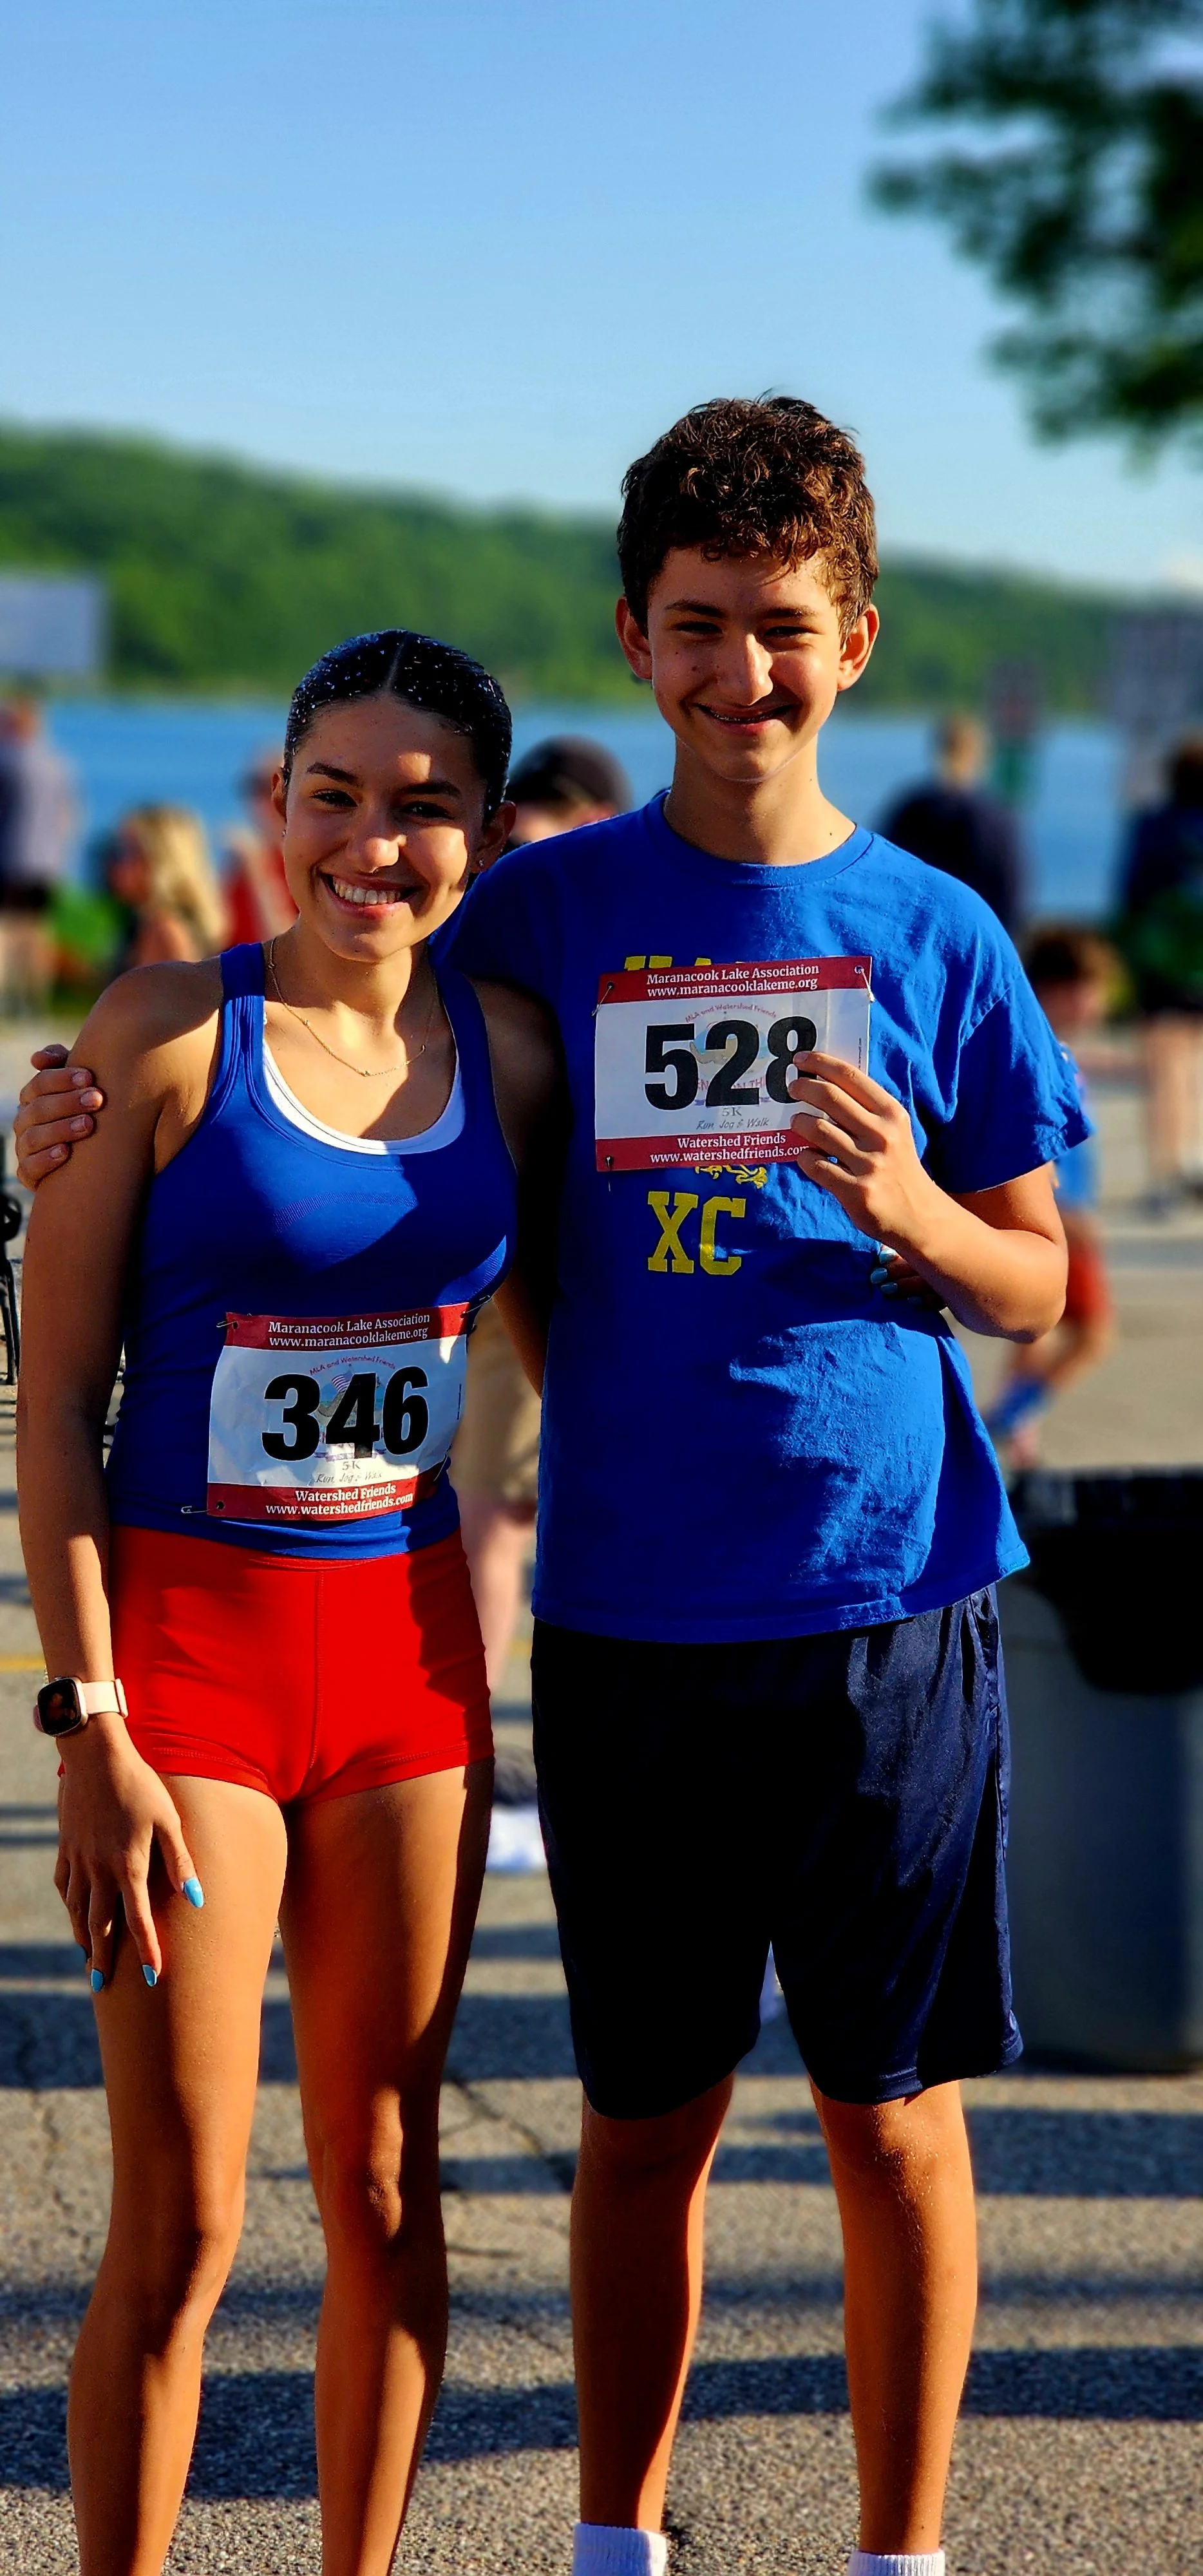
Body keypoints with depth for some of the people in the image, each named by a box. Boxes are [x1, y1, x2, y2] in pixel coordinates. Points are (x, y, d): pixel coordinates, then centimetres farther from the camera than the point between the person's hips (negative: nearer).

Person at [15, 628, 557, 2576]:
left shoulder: (509, 1051, 2)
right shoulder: (171, 1033, -10)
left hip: (411, 1642, 4)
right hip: (187, 1629, -4)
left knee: (386, 2186, 12)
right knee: (183, 2224, -1)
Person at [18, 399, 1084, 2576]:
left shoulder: (933, 935, 2)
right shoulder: (545, 916, 4)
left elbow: (1034, 1284, 7)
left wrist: (907, 1210, -14)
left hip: (888, 1603, -1)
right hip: (629, 1612, 1)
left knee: (893, 2114, 6)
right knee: (646, 2119, 10)